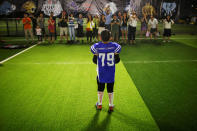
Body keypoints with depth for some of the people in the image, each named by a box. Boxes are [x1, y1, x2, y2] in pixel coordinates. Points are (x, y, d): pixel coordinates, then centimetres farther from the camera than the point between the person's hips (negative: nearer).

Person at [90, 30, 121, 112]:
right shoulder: (114, 46, -10)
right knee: (110, 89, 13)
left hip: (101, 72, 0)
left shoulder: (97, 46, -12)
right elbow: (117, 60, -3)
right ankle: (111, 106, 25)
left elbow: (95, 60, -4)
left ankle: (99, 104, 32)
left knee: (100, 88, 17)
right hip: (111, 72, 0)